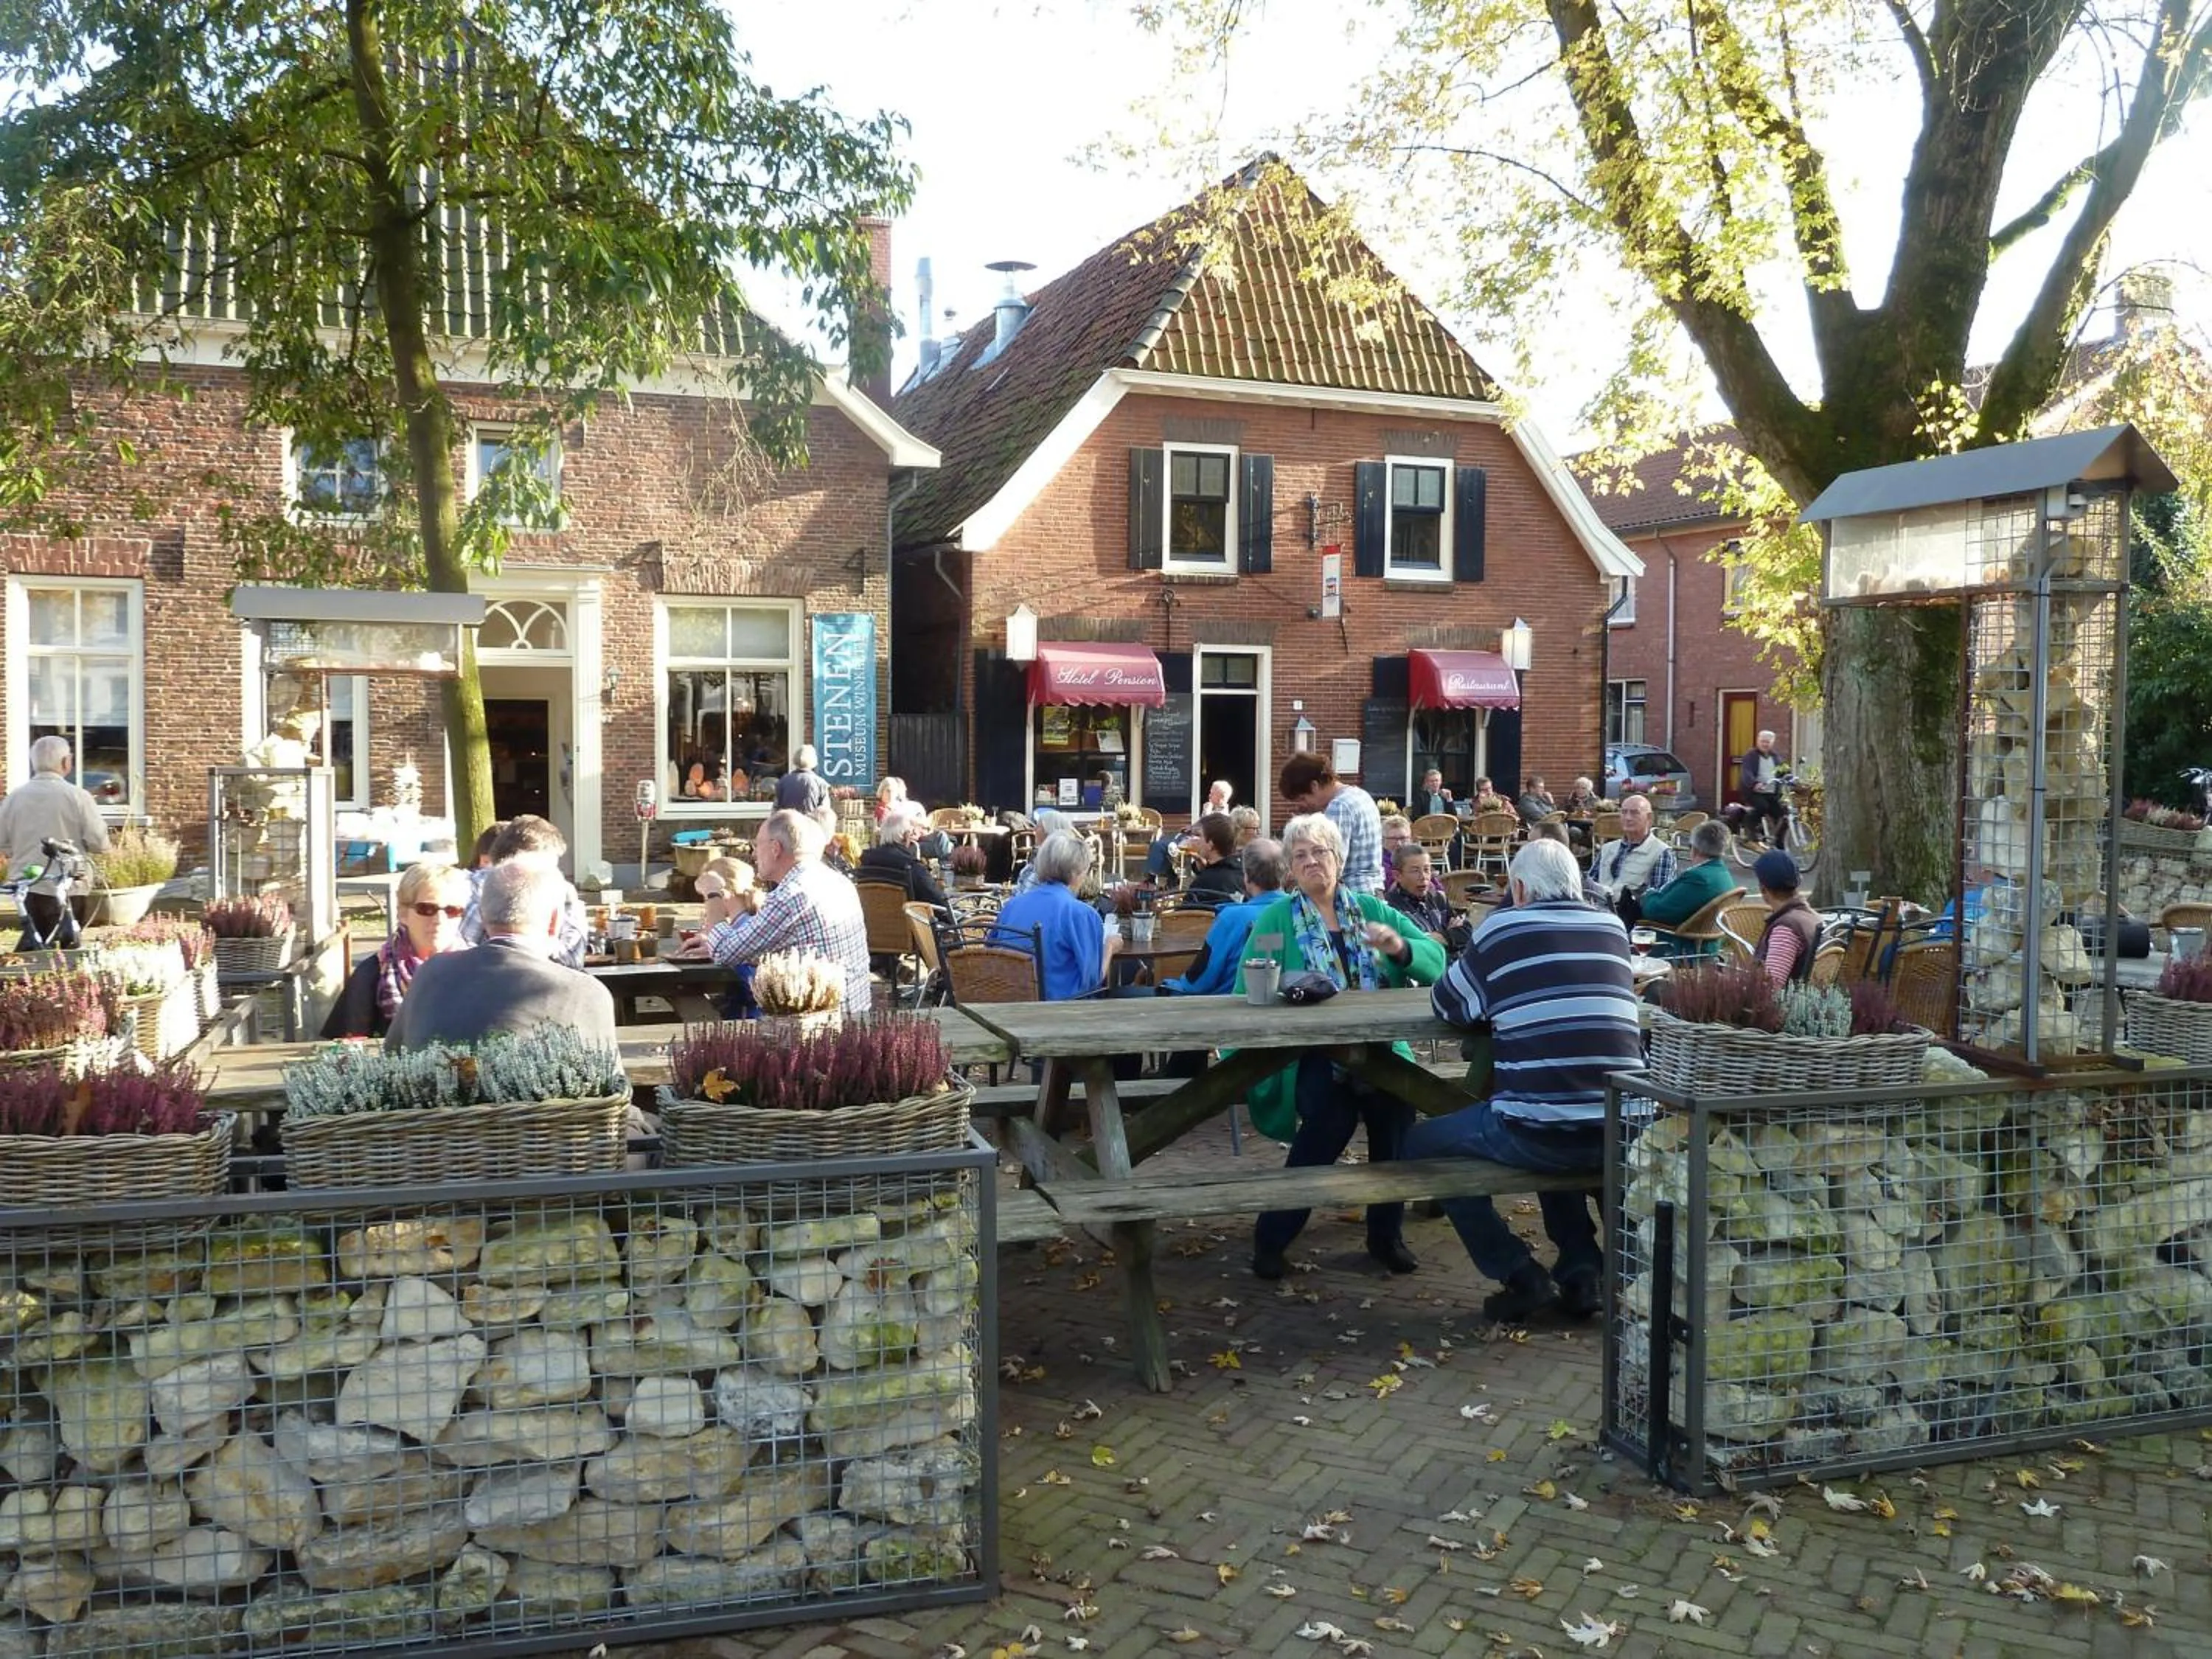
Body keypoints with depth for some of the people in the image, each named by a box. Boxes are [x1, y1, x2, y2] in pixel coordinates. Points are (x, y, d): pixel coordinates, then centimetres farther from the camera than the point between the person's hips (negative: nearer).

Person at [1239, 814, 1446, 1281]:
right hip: (1310, 1051, -3)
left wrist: (1401, 948, -13)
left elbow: (1435, 959, 5)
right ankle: (1271, 1238, -7)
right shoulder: (1275, 918, 7)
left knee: (1396, 1108, -23)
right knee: (1333, 1115, -28)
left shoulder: (1371, 908, 15)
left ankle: (1386, 1234, 2)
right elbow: (1251, 991, -4)